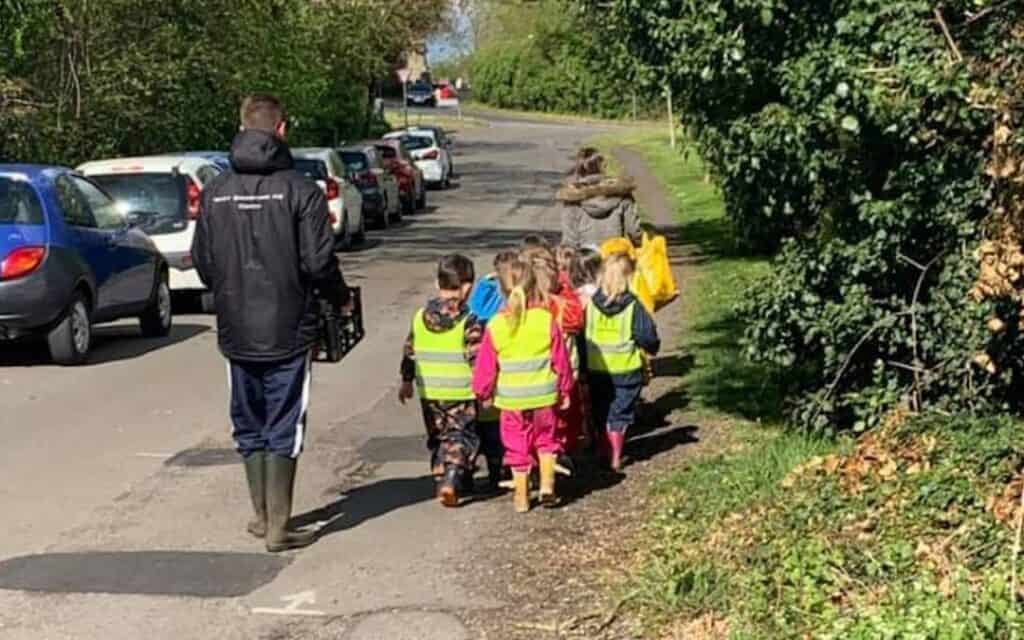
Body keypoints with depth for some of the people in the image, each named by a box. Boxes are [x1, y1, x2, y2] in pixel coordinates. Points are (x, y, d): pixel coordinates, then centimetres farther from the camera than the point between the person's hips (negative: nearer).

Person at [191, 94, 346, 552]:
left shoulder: (215, 192, 1)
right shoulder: (299, 190, -12)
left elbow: (201, 261, 6)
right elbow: (319, 262, -13)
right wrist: (339, 297, 6)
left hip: (236, 332, 4)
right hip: (288, 331, -4)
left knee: (249, 428, 17)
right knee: (283, 431, 3)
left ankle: (262, 515, 26)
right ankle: (278, 527, 5)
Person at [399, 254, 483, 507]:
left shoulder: (421, 316, 4)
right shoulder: (469, 320, -12)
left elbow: (410, 351, 10)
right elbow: (476, 356, -15)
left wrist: (407, 380, 20)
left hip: (429, 392, 5)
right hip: (461, 392, -4)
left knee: (438, 438, 18)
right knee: (461, 438, 1)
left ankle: (443, 481, 21)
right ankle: (451, 481, -17)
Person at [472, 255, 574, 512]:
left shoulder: (495, 326, -9)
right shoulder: (547, 320, -9)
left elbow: (485, 367, -2)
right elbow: (561, 361, -1)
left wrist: (483, 393, 14)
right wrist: (565, 389, 13)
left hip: (511, 398, 0)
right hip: (545, 395, 0)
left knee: (517, 447, 12)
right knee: (546, 440, 20)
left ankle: (521, 497, 17)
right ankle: (547, 484, 9)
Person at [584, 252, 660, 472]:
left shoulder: (590, 304, -6)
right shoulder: (633, 307, -13)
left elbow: (581, 336, -1)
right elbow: (647, 336, -12)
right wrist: (652, 348, 11)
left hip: (597, 370, 2)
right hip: (626, 371, -2)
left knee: (602, 414, 17)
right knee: (620, 414, 7)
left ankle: (606, 453, 21)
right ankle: (616, 457, 4)